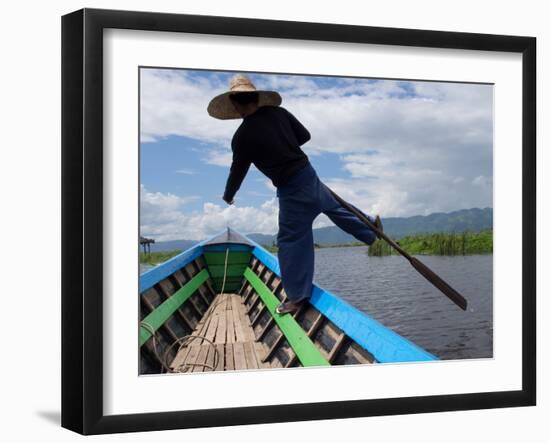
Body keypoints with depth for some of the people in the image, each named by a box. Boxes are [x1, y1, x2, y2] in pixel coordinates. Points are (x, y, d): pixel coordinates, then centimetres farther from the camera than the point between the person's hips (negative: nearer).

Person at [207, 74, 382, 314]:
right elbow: (305, 135, 9)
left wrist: (228, 196, 12)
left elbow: (238, 170, -5)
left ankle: (297, 296, 11)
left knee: (290, 240, 3)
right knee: (334, 206, 30)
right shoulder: (278, 112, -2)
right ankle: (370, 225, 49)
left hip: (291, 190, -6)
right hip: (309, 175, 6)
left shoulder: (243, 136, -17)